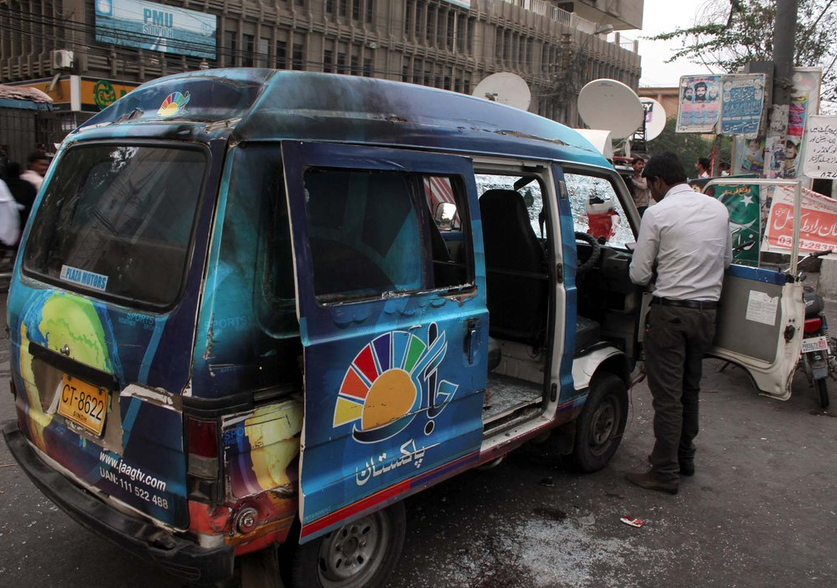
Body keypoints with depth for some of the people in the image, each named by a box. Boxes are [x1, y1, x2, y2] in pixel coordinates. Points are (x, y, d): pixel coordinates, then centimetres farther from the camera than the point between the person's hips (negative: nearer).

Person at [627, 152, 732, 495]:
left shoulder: (657, 213, -11)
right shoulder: (718, 209, 8)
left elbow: (639, 275, -9)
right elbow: (726, 260, 20)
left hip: (670, 312, -6)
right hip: (707, 310, 7)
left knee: (667, 394, 0)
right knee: (690, 389, 20)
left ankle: (665, 473, 7)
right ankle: (684, 458, 34)